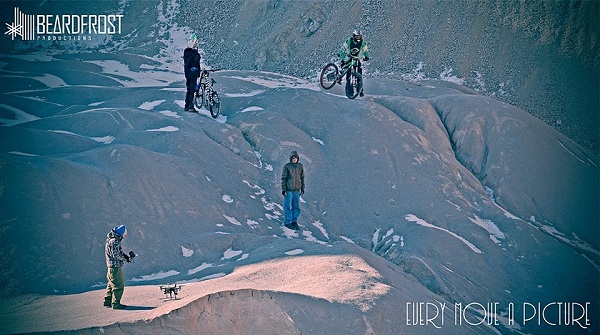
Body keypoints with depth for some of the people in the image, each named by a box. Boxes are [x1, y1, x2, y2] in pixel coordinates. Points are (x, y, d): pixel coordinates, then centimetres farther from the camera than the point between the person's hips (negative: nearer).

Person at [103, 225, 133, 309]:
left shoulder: (115, 240, 14)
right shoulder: (114, 241, -18)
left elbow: (119, 252, 20)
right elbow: (116, 255, -22)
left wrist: (126, 256, 4)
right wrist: (127, 258, -14)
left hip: (111, 266, 11)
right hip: (115, 266, -11)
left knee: (111, 284, 19)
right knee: (119, 285, -6)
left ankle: (107, 302, 26)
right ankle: (115, 304, -4)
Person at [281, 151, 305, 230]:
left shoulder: (300, 166, 5)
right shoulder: (287, 166, -7)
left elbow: (302, 178, 12)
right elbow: (283, 178, -5)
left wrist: (302, 189, 11)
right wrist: (283, 189, -9)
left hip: (297, 190, 4)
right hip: (289, 190, -4)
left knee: (296, 206, 8)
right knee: (288, 206, 1)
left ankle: (294, 221, 19)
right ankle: (288, 222, 9)